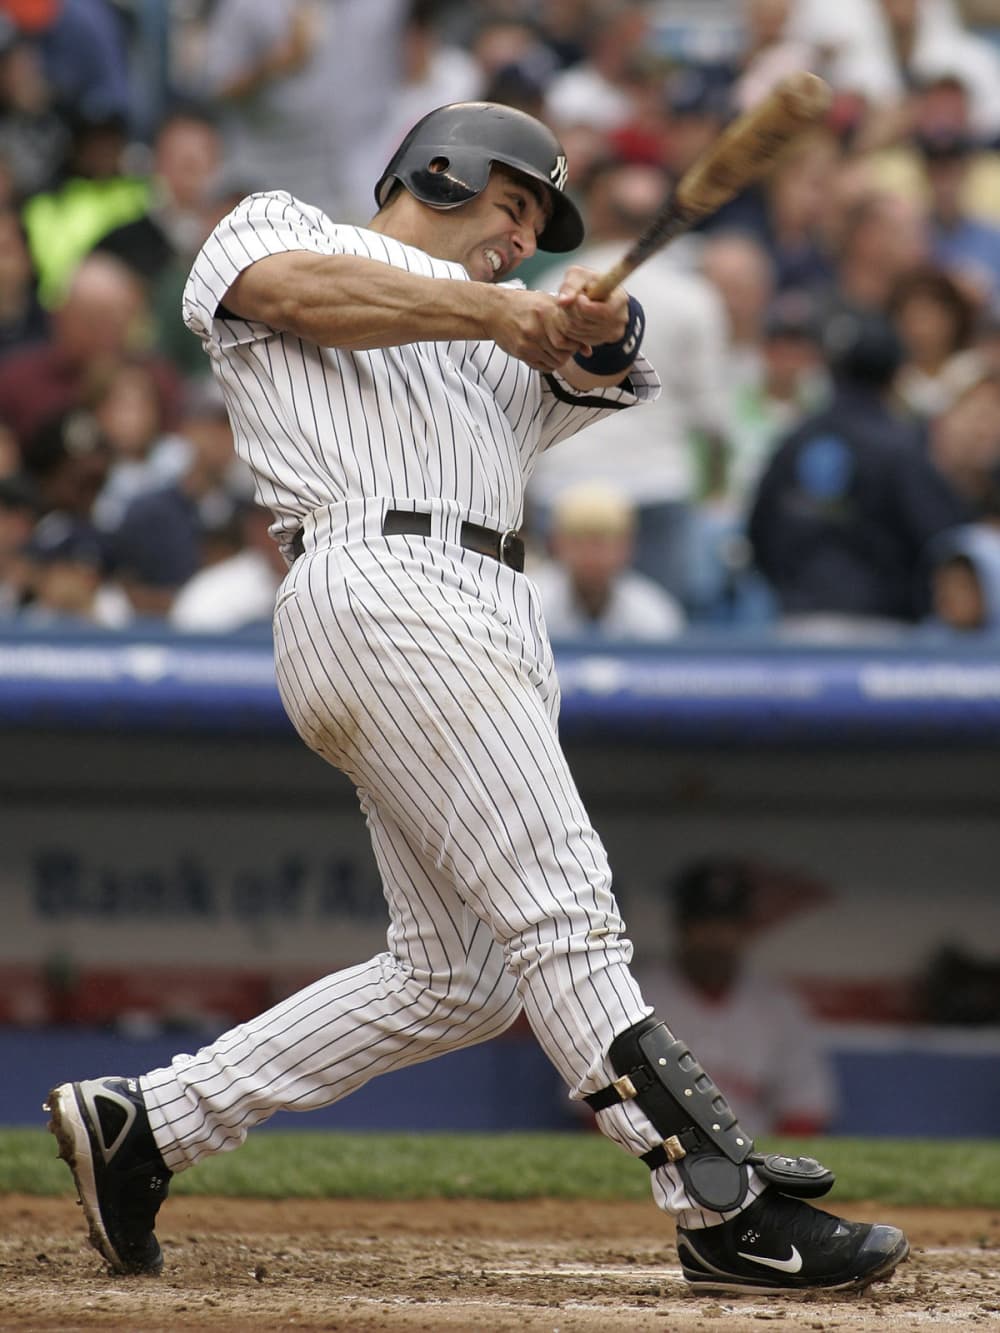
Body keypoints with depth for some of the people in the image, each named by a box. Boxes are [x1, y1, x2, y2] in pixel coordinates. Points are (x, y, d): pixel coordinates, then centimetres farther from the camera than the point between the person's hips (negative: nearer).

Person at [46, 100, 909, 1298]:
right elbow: (293, 286, -7)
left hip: (493, 626, 8)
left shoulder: (501, 344, 33)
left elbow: (604, 370, 14)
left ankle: (145, 1126, 10)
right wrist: (493, 311, -13)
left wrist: (593, 324, -10)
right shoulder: (273, 227, 17)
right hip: (383, 597, -8)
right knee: (563, 915, -16)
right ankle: (726, 1211, -23)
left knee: (455, 981, 4)